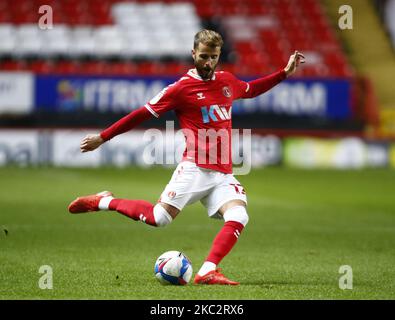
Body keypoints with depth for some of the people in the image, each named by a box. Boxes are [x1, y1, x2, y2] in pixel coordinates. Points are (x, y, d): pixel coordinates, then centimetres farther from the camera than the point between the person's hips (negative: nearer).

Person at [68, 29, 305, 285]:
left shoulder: (227, 81, 14)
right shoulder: (182, 87, -3)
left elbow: (251, 90, 38)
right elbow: (143, 113, 0)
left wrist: (285, 73, 32)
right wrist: (102, 138, 1)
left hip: (224, 174, 5)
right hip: (195, 169, -5)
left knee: (238, 218, -20)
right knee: (159, 218, -14)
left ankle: (207, 272, -23)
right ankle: (104, 201, 7)